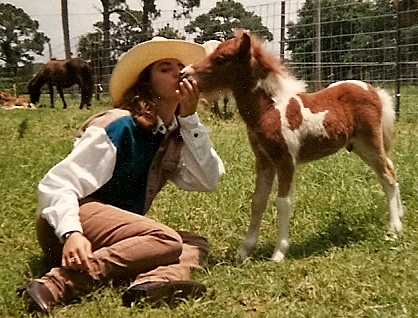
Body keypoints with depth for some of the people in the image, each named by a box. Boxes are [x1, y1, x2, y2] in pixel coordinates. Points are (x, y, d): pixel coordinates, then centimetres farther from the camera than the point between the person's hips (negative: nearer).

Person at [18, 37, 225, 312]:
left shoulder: (178, 133, 6)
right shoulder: (119, 126, -14)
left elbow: (208, 181, -7)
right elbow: (57, 183, -19)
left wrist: (191, 118, -11)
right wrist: (71, 233, -38)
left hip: (121, 233, 8)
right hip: (70, 223, -7)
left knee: (196, 245, -10)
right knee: (166, 240, -29)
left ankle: (155, 281, -42)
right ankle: (57, 284, -38)